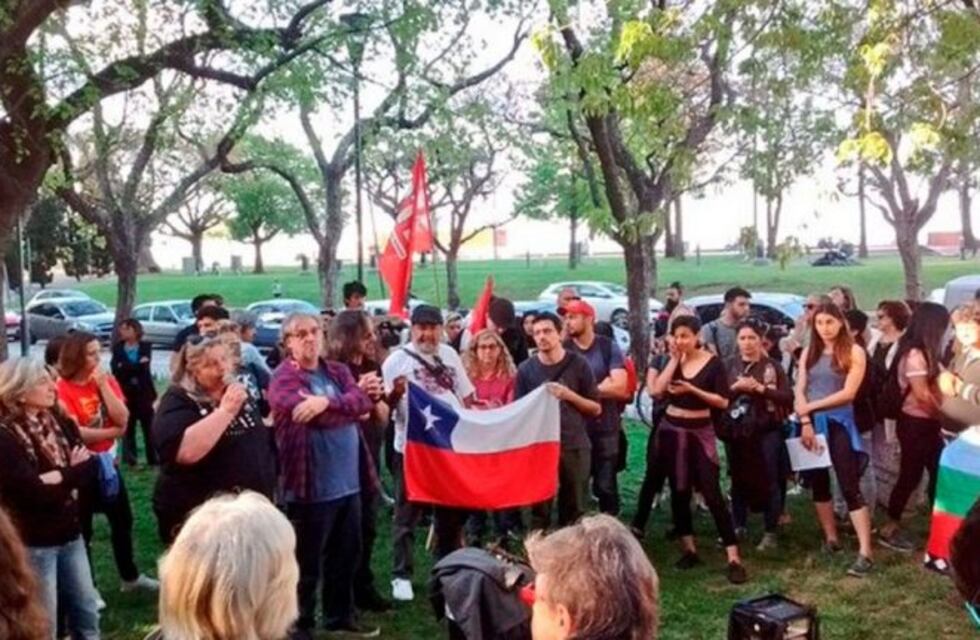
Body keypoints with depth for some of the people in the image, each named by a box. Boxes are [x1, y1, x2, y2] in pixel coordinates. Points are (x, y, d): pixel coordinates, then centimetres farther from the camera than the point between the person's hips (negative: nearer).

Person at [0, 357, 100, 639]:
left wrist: (56, 477, -16)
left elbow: (90, 469, -2)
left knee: (87, 613, 18)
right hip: (32, 543, -6)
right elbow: (36, 492, -23)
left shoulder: (59, 423, 5)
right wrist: (70, 474, -11)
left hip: (70, 534, 7)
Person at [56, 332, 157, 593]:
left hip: (108, 460, 6)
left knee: (123, 520, 17)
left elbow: (122, 419, -10)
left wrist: (103, 385, -16)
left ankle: (130, 576, 33)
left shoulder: (107, 380, 2)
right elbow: (74, 433, -23)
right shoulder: (62, 389, -15)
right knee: (82, 529, 6)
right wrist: (112, 432, -12)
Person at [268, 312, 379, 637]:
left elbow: (363, 400, -7)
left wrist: (327, 402, -24)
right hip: (311, 486, -7)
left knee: (346, 555, 19)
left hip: (347, 482, 7)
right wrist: (349, 409, -9)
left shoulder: (337, 371, 11)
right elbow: (312, 415, -23)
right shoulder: (284, 377, -9)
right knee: (307, 562, 6)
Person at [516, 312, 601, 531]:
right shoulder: (526, 369, 1)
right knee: (539, 509, 4)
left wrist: (569, 395, -13)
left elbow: (596, 409, 1)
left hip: (575, 446, 0)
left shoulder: (578, 365, -1)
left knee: (575, 510, 7)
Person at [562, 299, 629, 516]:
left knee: (605, 485, 6)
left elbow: (619, 387, -11)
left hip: (605, 428, -1)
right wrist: (603, 386, -11)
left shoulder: (609, 347, -2)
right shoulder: (563, 350, 1)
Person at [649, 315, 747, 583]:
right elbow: (657, 392, -10)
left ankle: (734, 558, -6)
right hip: (671, 430, 4)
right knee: (679, 492, 9)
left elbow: (723, 402, -11)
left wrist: (693, 390, -22)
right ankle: (689, 549, 22)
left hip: (700, 432, -4)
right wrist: (674, 360, -11)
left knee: (712, 493, -9)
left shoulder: (713, 363, -7)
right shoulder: (672, 360, 3)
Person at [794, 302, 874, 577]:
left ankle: (865, 553, -11)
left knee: (850, 486, -10)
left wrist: (811, 407, -9)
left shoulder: (854, 352, -4)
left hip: (839, 423, -5)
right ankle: (830, 538, 26)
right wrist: (805, 421, -10)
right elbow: (799, 390, 3)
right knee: (818, 483, 12)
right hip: (811, 424, 5)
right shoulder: (809, 352, 9)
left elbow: (848, 393, -11)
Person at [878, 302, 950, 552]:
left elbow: (932, 388, 11)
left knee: (939, 473, 11)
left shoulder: (923, 353, 12)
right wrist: (944, 415, -7)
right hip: (915, 423, -9)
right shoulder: (914, 355, -18)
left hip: (926, 422, 9)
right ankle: (889, 529, 10)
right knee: (910, 476, -1)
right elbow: (923, 395, -19)